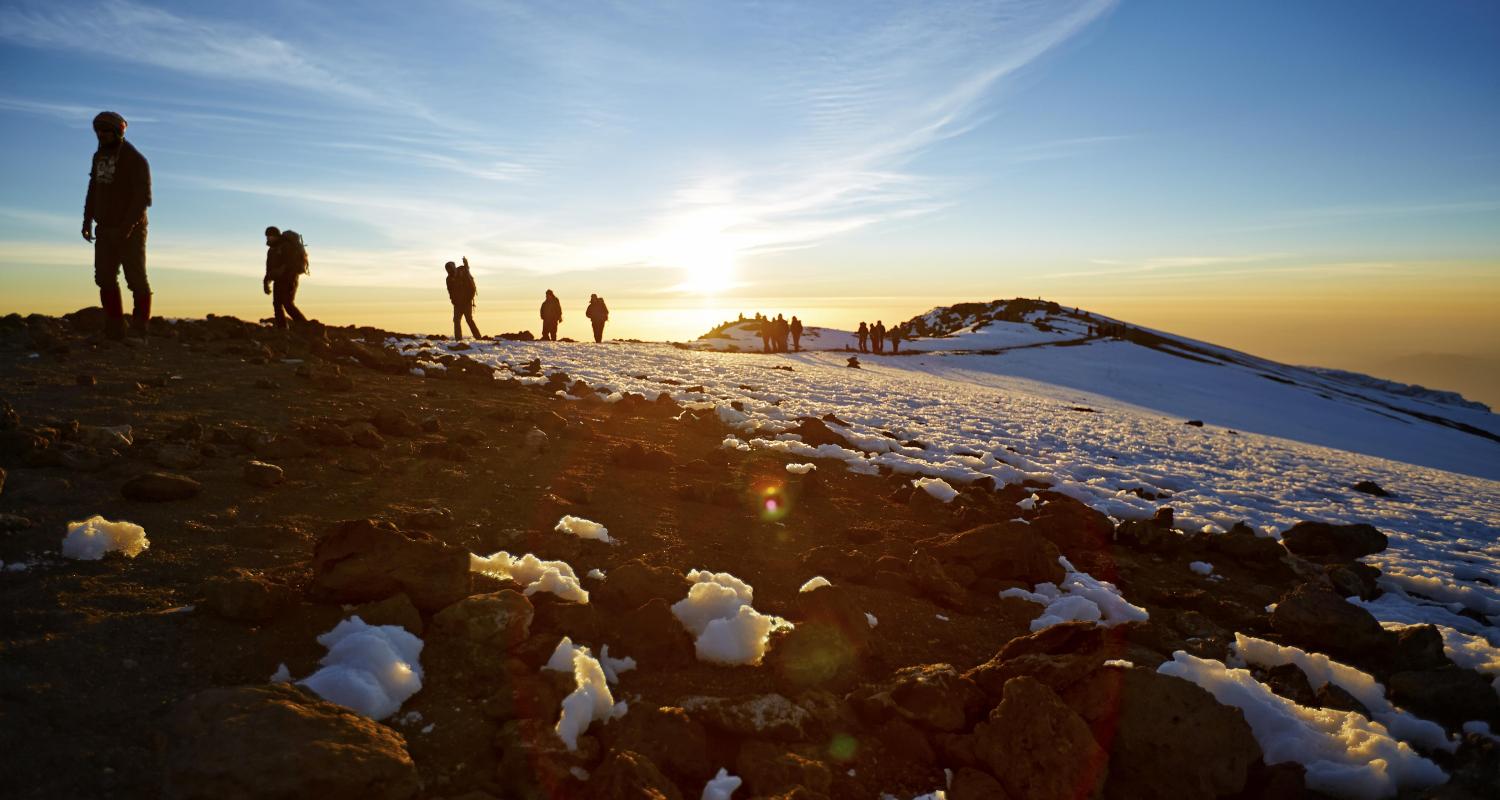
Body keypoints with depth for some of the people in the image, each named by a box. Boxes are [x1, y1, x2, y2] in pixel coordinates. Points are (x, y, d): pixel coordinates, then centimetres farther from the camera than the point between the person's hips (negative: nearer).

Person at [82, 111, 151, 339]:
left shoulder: (135, 160, -12)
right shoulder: (99, 156, 11)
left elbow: (143, 198, -19)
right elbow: (94, 190, 17)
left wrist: (127, 228, -26)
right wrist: (87, 222, 9)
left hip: (131, 231, -7)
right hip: (106, 230, 7)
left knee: (136, 279, -4)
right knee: (105, 278, 2)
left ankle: (139, 329, 5)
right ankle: (114, 329, 7)